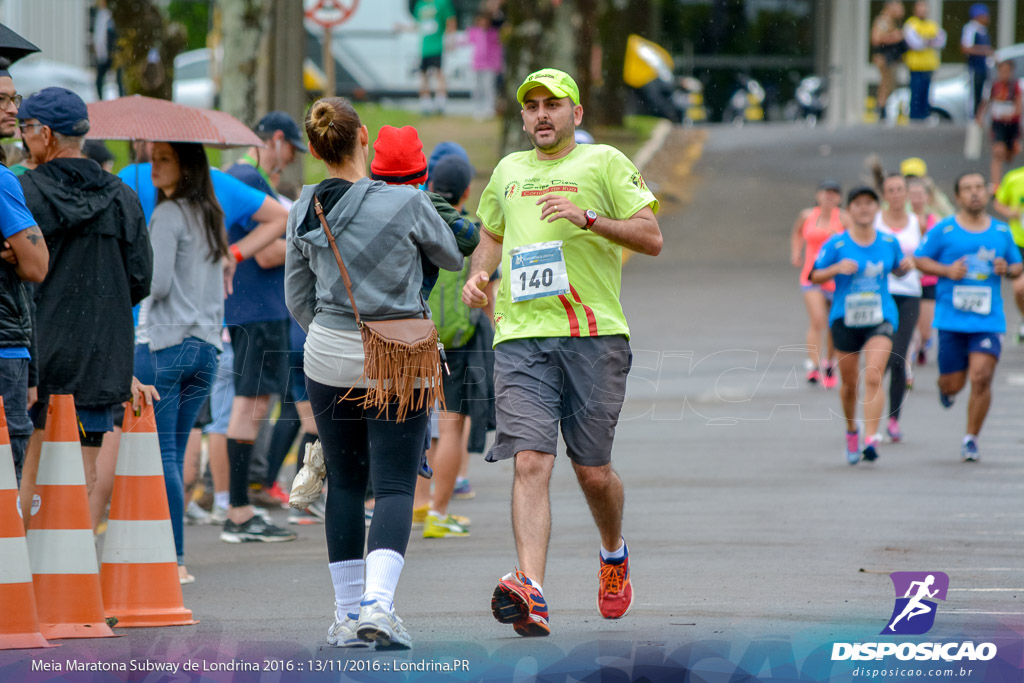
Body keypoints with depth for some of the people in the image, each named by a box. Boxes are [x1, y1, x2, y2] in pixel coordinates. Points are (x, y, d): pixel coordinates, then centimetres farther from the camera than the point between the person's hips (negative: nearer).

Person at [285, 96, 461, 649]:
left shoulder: (305, 211, -2)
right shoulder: (407, 203, -13)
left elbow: (298, 299, 8)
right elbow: (452, 258, 6)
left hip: (329, 359, 3)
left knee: (344, 484, 13)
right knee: (394, 485, -3)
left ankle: (348, 612, 13)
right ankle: (377, 603, -22)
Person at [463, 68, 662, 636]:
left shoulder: (603, 163, 5)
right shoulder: (508, 171, 19)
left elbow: (651, 238, -1)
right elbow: (492, 233, 35)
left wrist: (588, 217, -14)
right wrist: (478, 275, 14)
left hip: (593, 335, -2)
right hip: (521, 337, 2)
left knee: (592, 469, 5)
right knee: (530, 462, -14)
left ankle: (613, 554, 37)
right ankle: (531, 593, -27)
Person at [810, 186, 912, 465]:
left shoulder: (889, 243, 3)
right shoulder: (836, 244, -4)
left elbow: (896, 269, 20)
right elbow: (814, 276, -1)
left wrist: (906, 265, -3)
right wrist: (836, 269, -19)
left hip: (880, 319, 0)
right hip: (845, 319, 0)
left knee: (873, 377, -19)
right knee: (849, 382, 10)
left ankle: (871, 440, -24)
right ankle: (851, 431, 37)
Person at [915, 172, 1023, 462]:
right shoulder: (944, 230, 1)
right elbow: (920, 260, 6)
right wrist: (947, 270, -10)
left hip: (989, 320, 1)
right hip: (951, 319, -1)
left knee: (981, 377, -14)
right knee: (954, 383, 2)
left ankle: (971, 439, -1)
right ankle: (944, 386, 42)